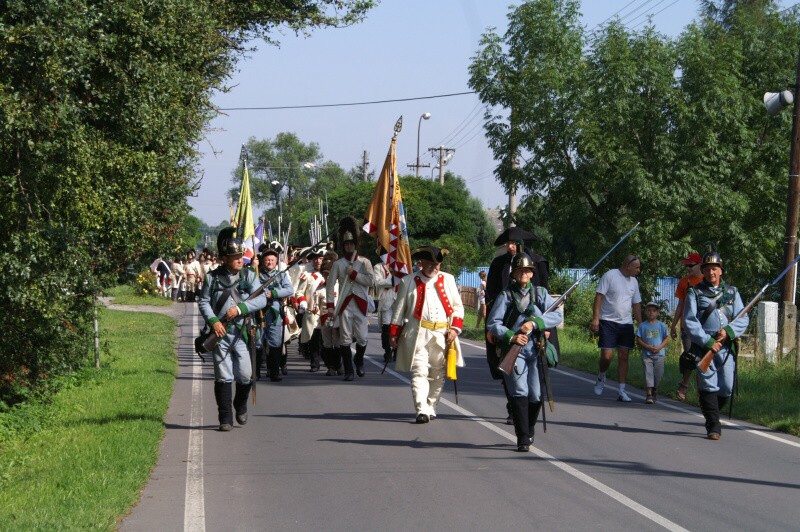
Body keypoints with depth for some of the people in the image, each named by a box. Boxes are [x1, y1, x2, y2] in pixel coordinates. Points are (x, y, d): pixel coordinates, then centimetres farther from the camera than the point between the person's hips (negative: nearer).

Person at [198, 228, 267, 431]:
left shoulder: (248, 276, 4)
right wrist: (213, 321, -13)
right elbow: (203, 302, 4)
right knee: (223, 377, -1)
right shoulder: (212, 278, 3)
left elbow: (261, 299, -4)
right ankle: (225, 418, 6)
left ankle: (241, 406, 29)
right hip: (220, 333, -1)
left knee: (245, 376, 0)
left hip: (241, 332, 1)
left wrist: (239, 308, -17)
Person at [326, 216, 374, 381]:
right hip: (344, 305, 0)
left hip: (360, 305, 0)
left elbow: (370, 281, -6)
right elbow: (330, 285, 2)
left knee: (362, 338, 0)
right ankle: (349, 371, 4)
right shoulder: (338, 264, 6)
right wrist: (330, 306, -5)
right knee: (345, 339, -2)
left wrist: (353, 274, -11)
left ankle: (359, 361, 29)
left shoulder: (364, 262, 7)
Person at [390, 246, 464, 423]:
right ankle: (421, 410, -18)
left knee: (438, 374, 9)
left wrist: (455, 329, -1)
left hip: (442, 335, 3)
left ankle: (431, 408, 22)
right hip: (418, 335, -3)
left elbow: (458, 307, 12)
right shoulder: (409, 282, 4)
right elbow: (399, 309, 8)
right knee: (419, 372, -12)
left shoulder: (448, 280, 9)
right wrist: (393, 333, 5)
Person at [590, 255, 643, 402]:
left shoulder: (634, 282, 13)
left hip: (626, 323, 5)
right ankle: (601, 377, 21)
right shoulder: (610, 276, -6)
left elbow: (636, 304, 19)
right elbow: (599, 297, -9)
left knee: (623, 357, 1)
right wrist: (595, 318, -16)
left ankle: (622, 391, 3)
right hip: (608, 322, -5)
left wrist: (640, 325, 13)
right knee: (607, 355, -10)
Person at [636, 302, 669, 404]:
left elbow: (666, 339, 6)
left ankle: (655, 390, 27)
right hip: (646, 354, -1)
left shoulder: (661, 325, 6)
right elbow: (638, 340, 2)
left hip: (659, 354, 1)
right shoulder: (642, 326, 5)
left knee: (658, 374, 2)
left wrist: (659, 347, -11)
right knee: (648, 373, -9)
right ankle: (649, 394, -12)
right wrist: (648, 347, -12)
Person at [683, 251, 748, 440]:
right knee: (708, 385, -10)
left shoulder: (732, 292, 13)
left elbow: (743, 319, 7)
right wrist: (708, 342, -15)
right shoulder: (695, 293, 5)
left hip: (726, 346, 3)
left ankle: (709, 410, 29)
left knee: (726, 388, 1)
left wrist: (728, 330, -13)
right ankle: (713, 427, -7)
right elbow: (690, 322, -4)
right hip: (703, 346, -3)